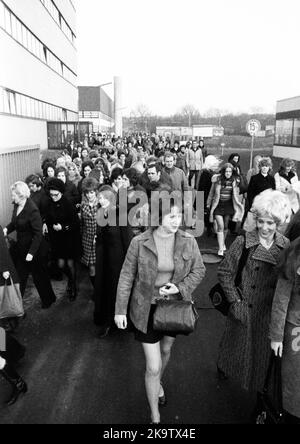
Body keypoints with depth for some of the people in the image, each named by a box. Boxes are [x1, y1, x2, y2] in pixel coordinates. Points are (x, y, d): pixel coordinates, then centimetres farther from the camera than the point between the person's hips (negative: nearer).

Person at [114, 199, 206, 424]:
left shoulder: (188, 241, -13)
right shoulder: (139, 242, -18)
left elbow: (199, 270, -1)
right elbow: (127, 276, -9)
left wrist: (180, 288, -18)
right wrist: (120, 310, -5)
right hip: (147, 308, -3)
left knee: (166, 349, 27)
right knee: (153, 367, 1)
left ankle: (158, 383, 61)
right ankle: (155, 416, 26)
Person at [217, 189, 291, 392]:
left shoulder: (286, 246, -5)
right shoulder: (243, 242, -14)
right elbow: (224, 272, -9)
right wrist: (235, 301, -11)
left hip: (271, 313, 2)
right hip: (244, 310, -2)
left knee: (266, 351, 17)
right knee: (238, 346, 17)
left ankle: (261, 388, 44)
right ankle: (224, 368, 49)